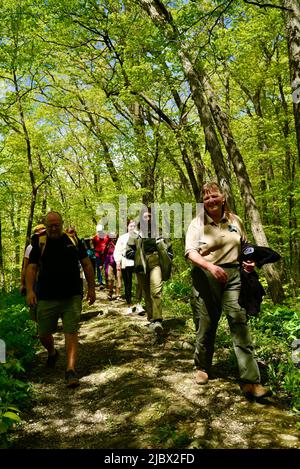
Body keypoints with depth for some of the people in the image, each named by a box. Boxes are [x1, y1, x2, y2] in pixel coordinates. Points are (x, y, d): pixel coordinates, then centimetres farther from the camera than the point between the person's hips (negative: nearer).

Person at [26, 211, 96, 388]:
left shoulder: (73, 241, 4)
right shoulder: (40, 244, 3)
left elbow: (87, 264, 8)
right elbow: (32, 268, 0)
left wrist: (91, 288, 6)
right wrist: (30, 290, -14)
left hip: (72, 297, -1)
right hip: (46, 298, 1)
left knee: (71, 333, -5)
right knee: (43, 334, 10)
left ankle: (71, 370, 0)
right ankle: (52, 353, 42)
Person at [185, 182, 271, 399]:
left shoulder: (235, 220, 11)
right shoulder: (197, 223, 1)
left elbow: (244, 246, 23)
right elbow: (190, 251, -8)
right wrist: (210, 266, -24)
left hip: (233, 275, 2)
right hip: (207, 277, -2)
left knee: (240, 322, -7)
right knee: (207, 324, 6)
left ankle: (250, 381, -4)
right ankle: (202, 368, 30)